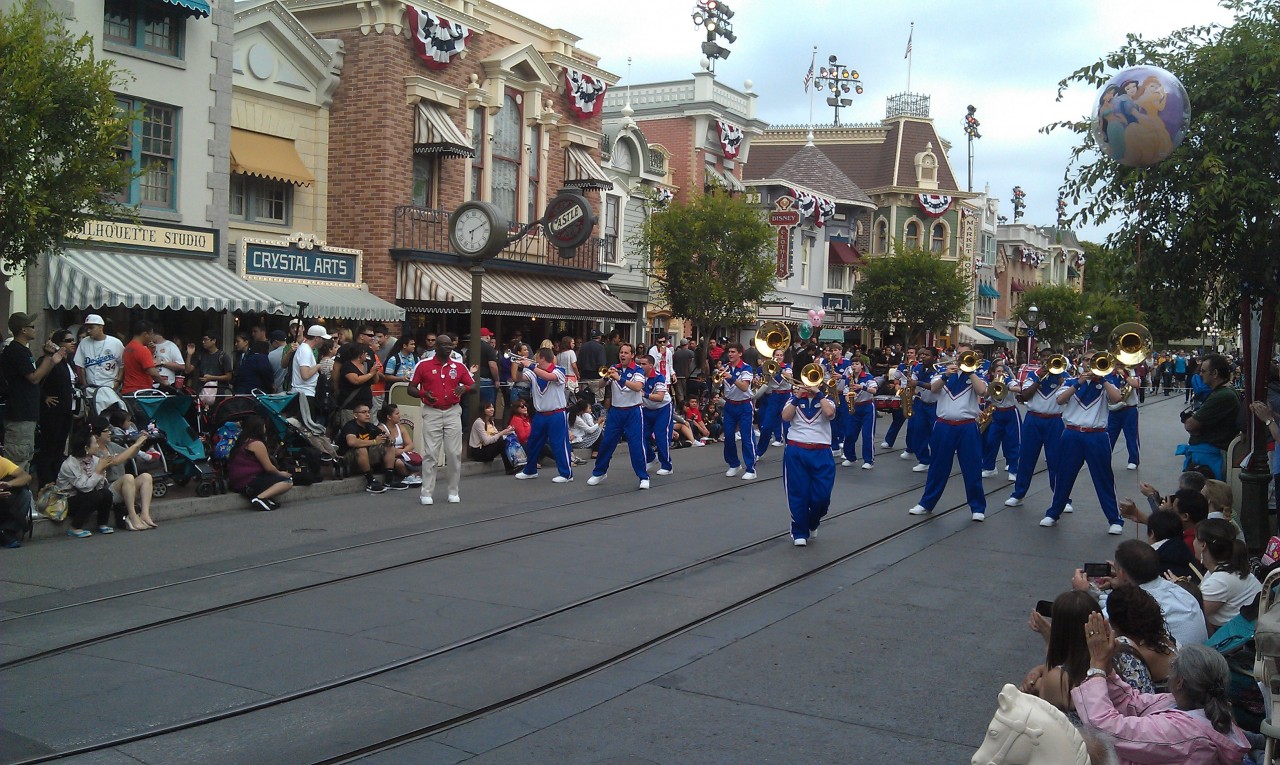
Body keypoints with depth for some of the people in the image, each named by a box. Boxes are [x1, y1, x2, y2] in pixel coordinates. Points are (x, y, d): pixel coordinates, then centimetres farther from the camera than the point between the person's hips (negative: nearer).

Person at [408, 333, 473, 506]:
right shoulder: (423, 365, 1)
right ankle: (426, 492, 3)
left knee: (454, 453, 3)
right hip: (432, 412, -2)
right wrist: (423, 393, -17)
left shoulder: (459, 366, 7)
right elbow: (411, 388, 4)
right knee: (430, 454, -3)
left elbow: (473, 386, 11)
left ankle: (453, 491, 14)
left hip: (453, 412, 2)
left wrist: (464, 388, -13)